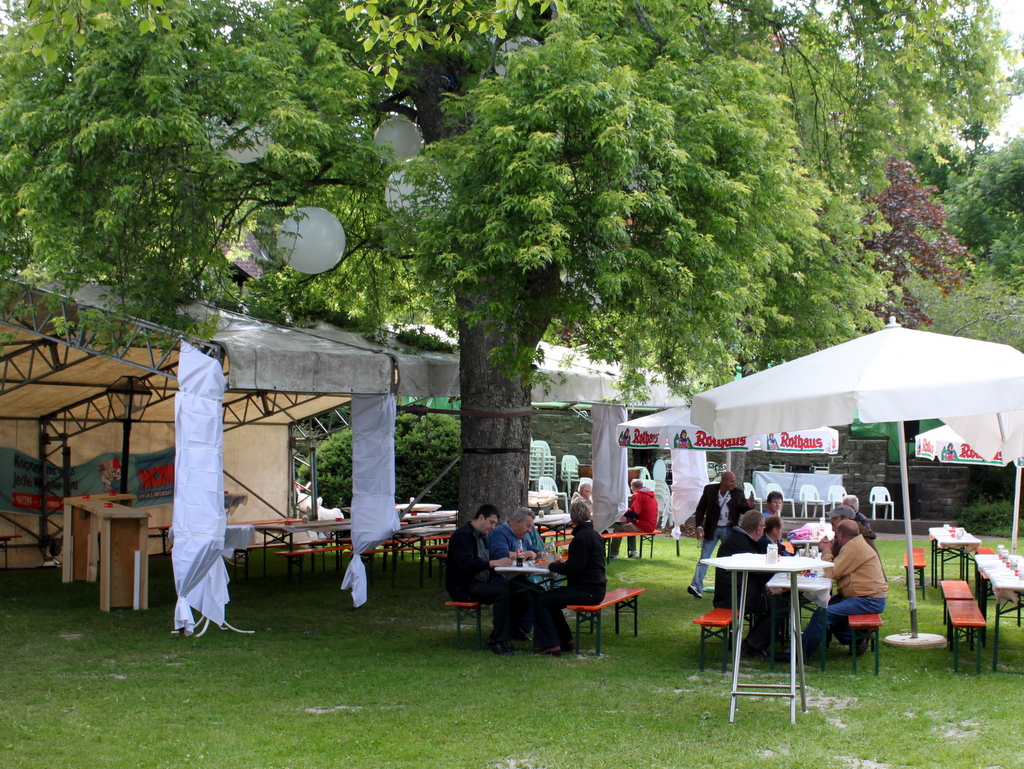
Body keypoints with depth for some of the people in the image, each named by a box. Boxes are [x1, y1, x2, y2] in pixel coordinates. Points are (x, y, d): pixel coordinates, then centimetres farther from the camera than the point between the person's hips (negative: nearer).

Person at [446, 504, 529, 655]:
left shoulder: (481, 536, 19)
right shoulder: (462, 535, -11)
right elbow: (465, 565, -24)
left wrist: (504, 561, 3)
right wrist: (494, 563, -30)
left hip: (482, 584, 9)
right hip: (464, 587, -9)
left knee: (518, 594, -11)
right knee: (502, 592, -31)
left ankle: (496, 638, -5)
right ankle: (499, 642, -26)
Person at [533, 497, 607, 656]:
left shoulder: (582, 537, -16)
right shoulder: (594, 535, 14)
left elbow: (574, 568, -21)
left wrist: (551, 566, -10)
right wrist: (563, 563, 20)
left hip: (585, 591, -10)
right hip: (596, 588, 10)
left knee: (541, 601, -8)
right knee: (550, 599, 23)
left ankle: (550, 644, -8)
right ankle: (566, 640, 22)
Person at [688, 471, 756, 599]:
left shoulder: (738, 493, -1)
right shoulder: (709, 490, -5)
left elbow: (743, 511, 0)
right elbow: (700, 509, -1)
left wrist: (749, 505, -21)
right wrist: (699, 526, -11)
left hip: (729, 530, 2)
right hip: (712, 530, -2)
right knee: (704, 558, -6)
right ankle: (696, 586, -10)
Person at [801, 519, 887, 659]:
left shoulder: (854, 547, -18)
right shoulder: (855, 544, 15)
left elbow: (831, 573, -20)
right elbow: (837, 569, 16)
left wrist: (827, 551, -6)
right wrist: (829, 551, 5)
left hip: (868, 601, -12)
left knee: (823, 614, -20)